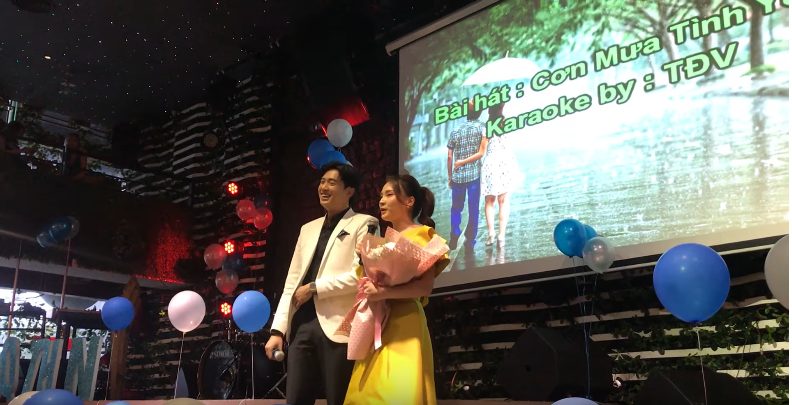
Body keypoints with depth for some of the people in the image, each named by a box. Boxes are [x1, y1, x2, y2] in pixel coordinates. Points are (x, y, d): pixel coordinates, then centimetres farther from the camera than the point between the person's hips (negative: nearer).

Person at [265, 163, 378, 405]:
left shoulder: (364, 224, 3)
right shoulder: (308, 229, 21)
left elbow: (362, 273, -12)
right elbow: (292, 281, 17)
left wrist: (314, 288, -7)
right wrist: (277, 329, 9)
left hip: (338, 325, -5)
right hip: (303, 325, 6)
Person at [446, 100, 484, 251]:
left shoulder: (455, 131, 8)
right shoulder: (481, 127, 2)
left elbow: (449, 157, 7)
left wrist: (450, 177, 13)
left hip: (457, 176, 2)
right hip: (475, 175, -2)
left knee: (456, 208, 13)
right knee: (473, 209, 6)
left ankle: (454, 237, -1)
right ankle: (470, 241, 7)